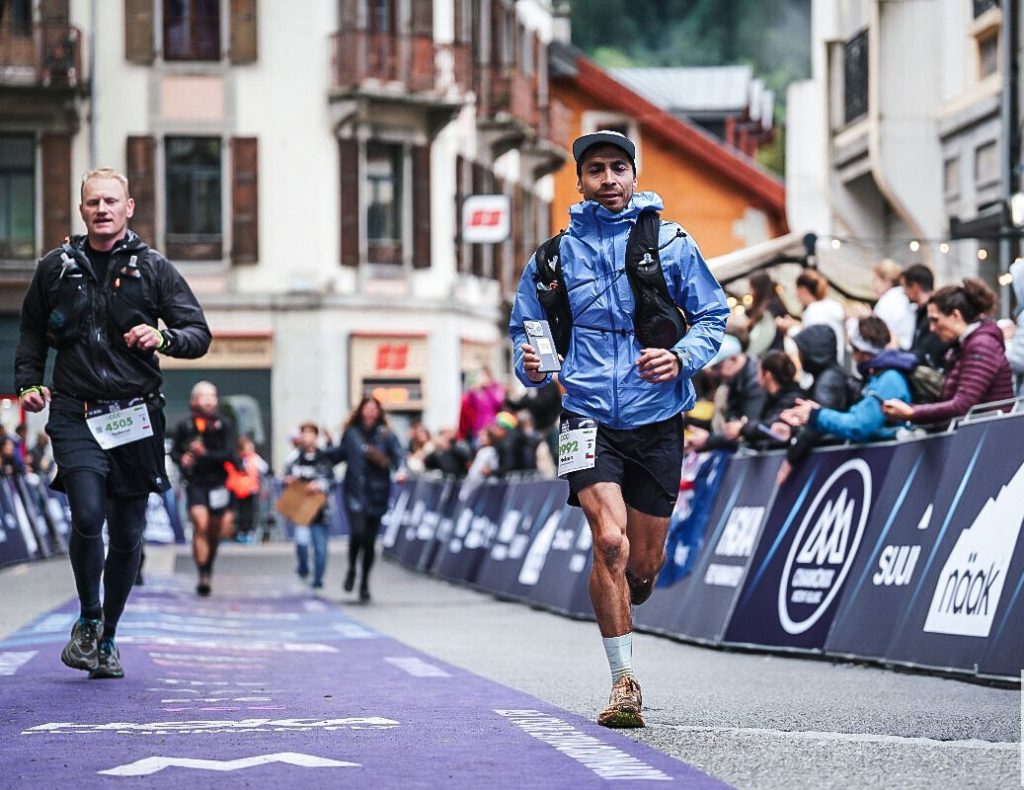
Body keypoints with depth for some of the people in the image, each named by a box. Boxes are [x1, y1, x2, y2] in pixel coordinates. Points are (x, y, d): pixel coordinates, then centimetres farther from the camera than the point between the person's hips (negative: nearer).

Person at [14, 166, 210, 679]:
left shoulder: (153, 268, 4)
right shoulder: (56, 268, 7)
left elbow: (200, 335, 5)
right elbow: (32, 330, 22)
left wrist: (164, 339, -16)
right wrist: (27, 383, 8)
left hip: (135, 418, 1)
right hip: (75, 415, -1)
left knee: (128, 535, 5)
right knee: (87, 516, -19)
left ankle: (108, 638, 22)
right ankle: (87, 622, 2)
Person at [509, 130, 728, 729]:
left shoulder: (671, 243, 3)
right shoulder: (556, 255, 6)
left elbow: (714, 315, 7)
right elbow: (526, 328, 14)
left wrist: (683, 358, -11)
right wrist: (531, 366, -8)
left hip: (658, 422, 1)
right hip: (590, 419, -1)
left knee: (645, 560, 8)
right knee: (610, 540, -19)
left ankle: (619, 607, 44)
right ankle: (624, 683, -11)